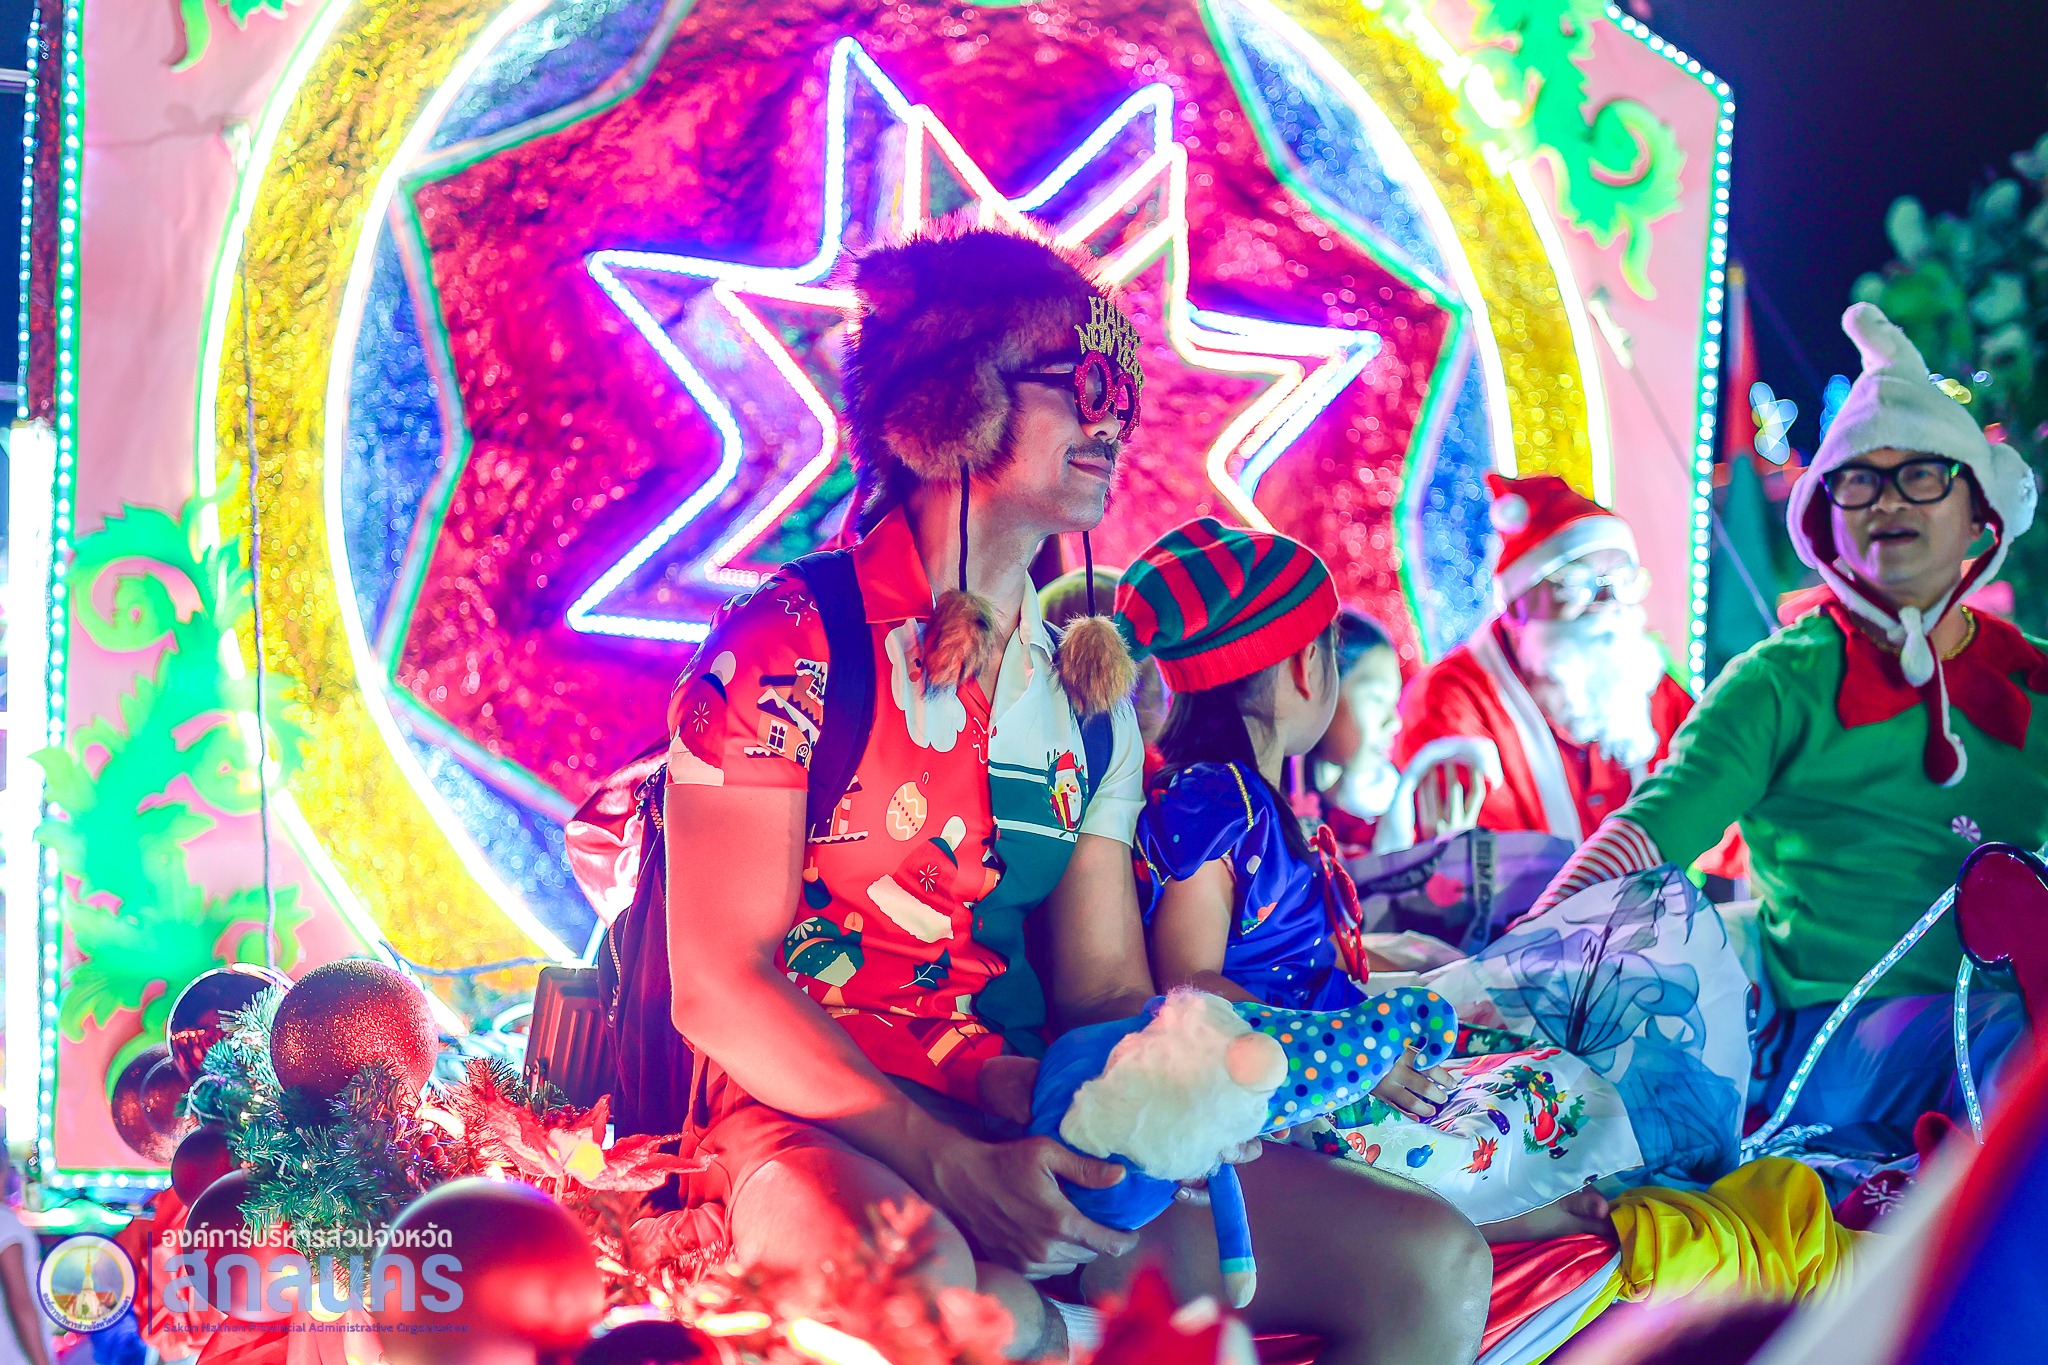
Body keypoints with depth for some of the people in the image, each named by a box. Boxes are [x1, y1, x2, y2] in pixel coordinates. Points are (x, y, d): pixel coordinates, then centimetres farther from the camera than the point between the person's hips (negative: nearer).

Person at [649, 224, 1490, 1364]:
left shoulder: (1092, 689, 13)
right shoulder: (792, 650, -6)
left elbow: (1105, 988, 12)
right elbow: (721, 985, -11)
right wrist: (948, 1163, -22)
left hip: (1035, 1125, 6)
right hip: (820, 1126, -6)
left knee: (1434, 1264, -9)